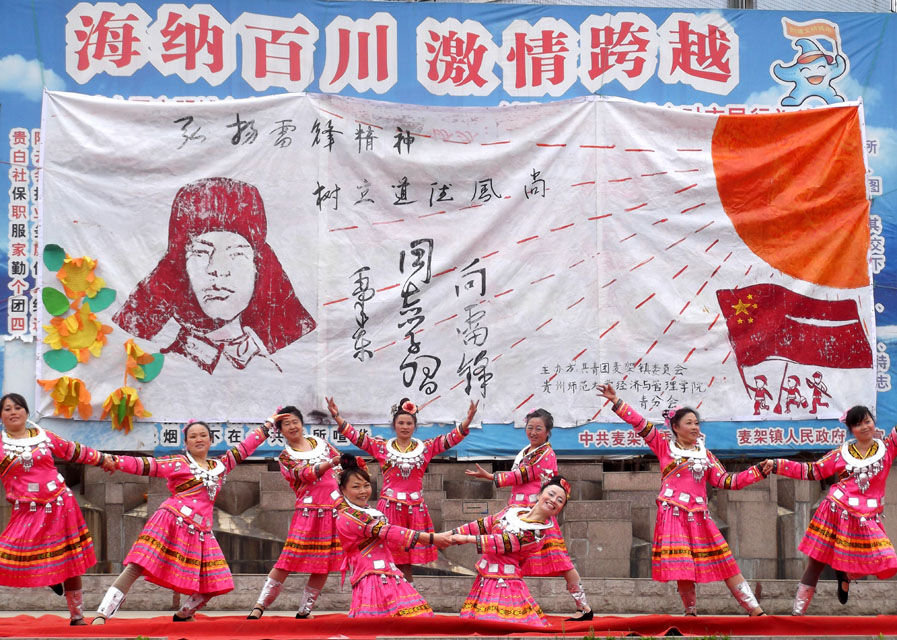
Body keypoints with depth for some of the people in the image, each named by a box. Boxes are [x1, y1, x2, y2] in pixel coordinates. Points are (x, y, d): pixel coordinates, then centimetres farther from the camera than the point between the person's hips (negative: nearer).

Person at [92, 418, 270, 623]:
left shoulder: (220, 466, 22)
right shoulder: (178, 463, 8)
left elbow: (244, 447, 29)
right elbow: (144, 465, 1)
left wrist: (269, 424, 33)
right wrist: (115, 461, -12)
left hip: (201, 533, 5)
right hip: (171, 523, -5)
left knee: (215, 584, 1)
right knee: (136, 567, -17)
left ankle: (183, 615, 26)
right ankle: (101, 615, -22)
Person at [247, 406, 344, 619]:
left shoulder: (319, 443, 12)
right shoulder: (286, 456, -2)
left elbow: (340, 463, 20)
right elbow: (306, 474, -19)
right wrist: (329, 463, -34)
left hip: (333, 510, 4)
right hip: (308, 512, -4)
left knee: (324, 564, 4)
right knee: (289, 560, -11)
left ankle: (304, 611, 13)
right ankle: (260, 606, -6)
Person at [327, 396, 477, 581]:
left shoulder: (426, 447, 8)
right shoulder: (381, 447, 5)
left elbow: (451, 438, 1)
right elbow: (356, 436, 0)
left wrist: (468, 419, -14)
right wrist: (337, 416, -12)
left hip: (415, 509, 1)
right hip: (390, 508, -1)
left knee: (405, 561, 4)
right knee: (390, 557, -3)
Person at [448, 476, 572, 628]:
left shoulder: (539, 532, -10)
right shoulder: (513, 511, 11)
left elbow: (504, 542, -15)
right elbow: (484, 525, 16)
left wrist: (467, 538, -12)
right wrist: (451, 534, 11)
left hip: (504, 585, -6)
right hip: (484, 580, 6)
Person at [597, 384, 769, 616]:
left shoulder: (705, 455, 19)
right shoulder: (664, 445, 10)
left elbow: (726, 481, 15)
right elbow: (640, 424, 5)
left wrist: (759, 471, 11)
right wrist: (616, 401, -2)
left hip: (699, 517, 3)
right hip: (673, 516, -3)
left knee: (727, 565, -2)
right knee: (683, 570, -11)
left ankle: (755, 610, -2)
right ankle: (691, 613, 4)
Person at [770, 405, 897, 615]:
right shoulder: (841, 453, 5)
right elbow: (812, 471, 10)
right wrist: (778, 465, 5)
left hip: (867, 520, 1)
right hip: (835, 513, -1)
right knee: (815, 563, 3)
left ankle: (845, 575, 20)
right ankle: (798, 611, 9)